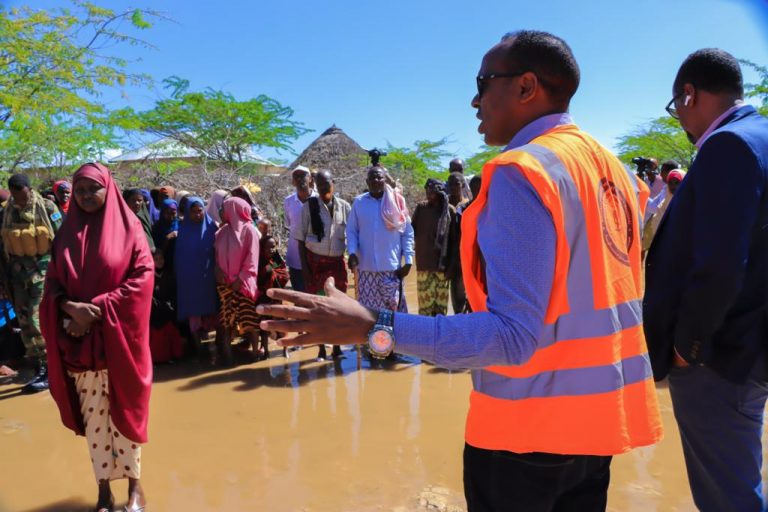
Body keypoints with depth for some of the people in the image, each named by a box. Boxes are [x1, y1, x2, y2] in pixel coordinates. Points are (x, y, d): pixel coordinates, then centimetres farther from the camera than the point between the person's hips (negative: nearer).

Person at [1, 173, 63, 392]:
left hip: (43, 268, -5)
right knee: (25, 322, 7)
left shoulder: (46, 208, -7)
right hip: (18, 270, 5)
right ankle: (38, 370, 18)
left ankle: (49, 372, 1)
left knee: (37, 320, -9)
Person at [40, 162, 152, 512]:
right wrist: (71, 309, -15)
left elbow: (142, 277, -9)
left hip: (119, 338, -3)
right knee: (92, 414, 8)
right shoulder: (66, 234, 8)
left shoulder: (128, 228, -1)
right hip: (78, 338, 3)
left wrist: (99, 308, -16)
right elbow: (53, 284, 6)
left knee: (123, 410, 5)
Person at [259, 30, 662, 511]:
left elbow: (511, 336, -27)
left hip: (531, 426, -7)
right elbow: (587, 294, 10)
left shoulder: (521, 172, -20)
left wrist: (374, 326, -29)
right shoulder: (615, 168, 6)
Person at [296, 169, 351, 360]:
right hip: (315, 261, -1)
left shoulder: (344, 206, 1)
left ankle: (337, 346, 22)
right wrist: (304, 266, -7)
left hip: (337, 261, 2)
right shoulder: (309, 206, -4)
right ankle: (321, 349, 17)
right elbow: (300, 238, -2)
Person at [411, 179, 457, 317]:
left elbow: (454, 241, 1)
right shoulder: (421, 208, 2)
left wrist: (450, 266, -2)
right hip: (424, 264, 0)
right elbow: (412, 232, 7)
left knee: (441, 304, 5)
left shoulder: (450, 210, 0)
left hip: (443, 264, 0)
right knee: (425, 303, -2)